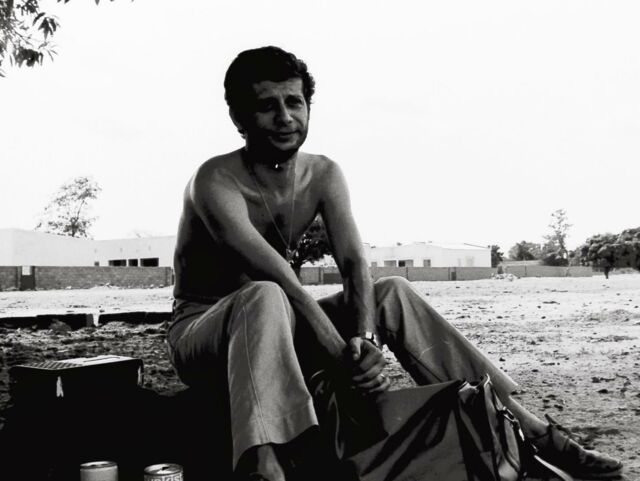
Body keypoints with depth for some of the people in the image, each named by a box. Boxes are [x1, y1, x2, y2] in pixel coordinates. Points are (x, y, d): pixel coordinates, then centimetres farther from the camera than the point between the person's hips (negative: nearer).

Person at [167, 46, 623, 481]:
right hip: (201, 333, -5)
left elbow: (354, 264, -17)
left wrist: (365, 337, -35)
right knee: (264, 298, -38)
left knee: (393, 291, -12)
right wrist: (343, 355, -43)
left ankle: (527, 426, -12)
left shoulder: (324, 175, -3)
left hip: (278, 332, 5)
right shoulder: (217, 181, -21)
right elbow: (276, 277, -35)